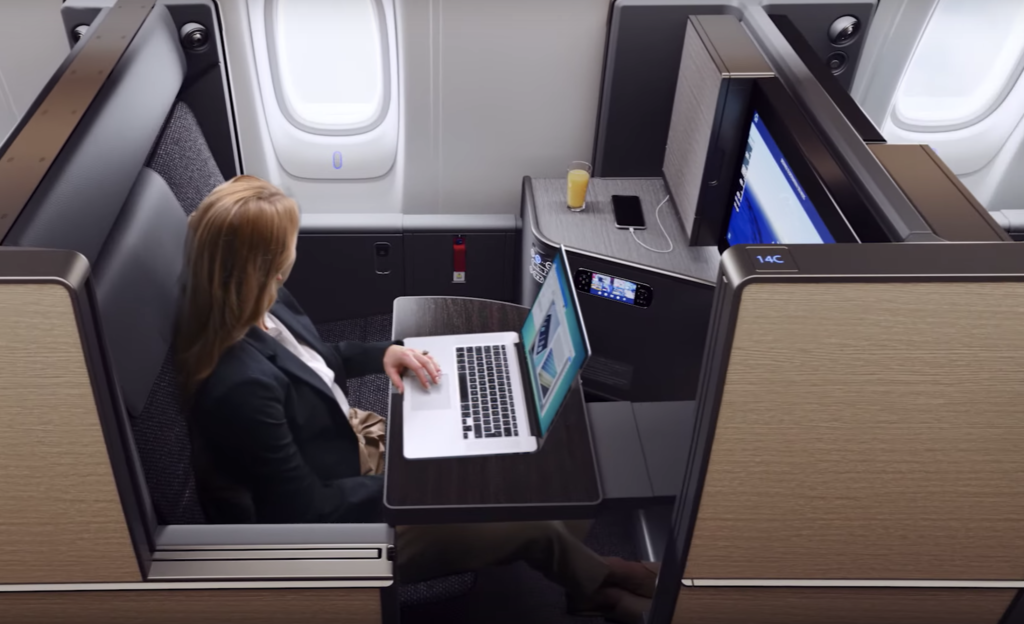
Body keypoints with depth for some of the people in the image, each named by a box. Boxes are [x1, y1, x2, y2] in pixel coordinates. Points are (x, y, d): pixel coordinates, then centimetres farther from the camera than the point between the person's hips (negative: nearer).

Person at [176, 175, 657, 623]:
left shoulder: (261, 309, -11)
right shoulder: (241, 385, -38)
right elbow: (309, 511, -27)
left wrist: (382, 353, -5)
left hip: (353, 441, 9)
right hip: (339, 527, -9)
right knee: (535, 525, -2)